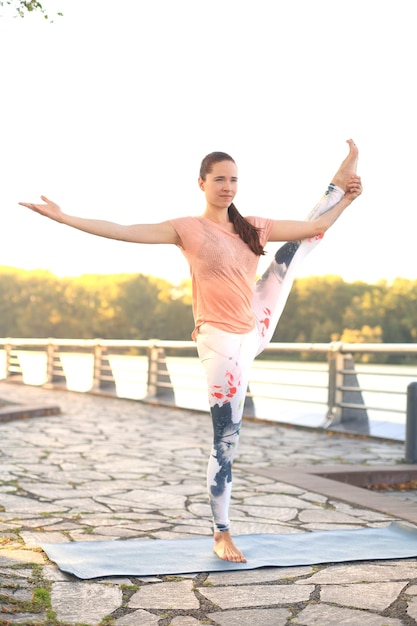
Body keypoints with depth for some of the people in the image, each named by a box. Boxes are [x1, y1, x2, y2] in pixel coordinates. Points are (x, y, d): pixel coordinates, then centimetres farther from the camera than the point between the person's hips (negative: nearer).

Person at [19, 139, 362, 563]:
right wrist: (64, 218, -18)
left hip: (255, 330, 6)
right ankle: (222, 535, 10)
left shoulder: (253, 228, 8)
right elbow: (123, 232, -13)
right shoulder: (189, 229, -7)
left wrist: (345, 196, 11)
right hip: (222, 340, -6)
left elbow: (314, 227, 14)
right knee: (226, 440, -1)